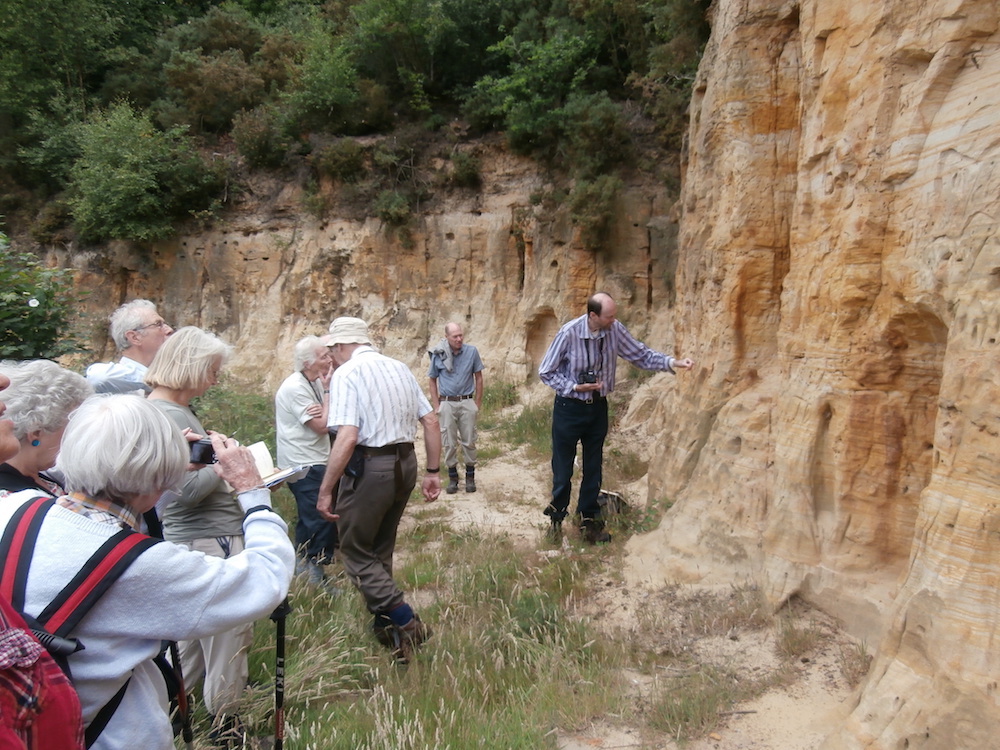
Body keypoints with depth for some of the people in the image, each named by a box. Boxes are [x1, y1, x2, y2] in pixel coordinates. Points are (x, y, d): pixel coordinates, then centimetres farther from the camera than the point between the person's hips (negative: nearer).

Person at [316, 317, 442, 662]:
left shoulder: (346, 373, -10)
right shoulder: (400, 368, 10)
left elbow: (347, 438, -20)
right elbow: (431, 422, 9)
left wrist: (325, 491, -14)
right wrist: (433, 472, 15)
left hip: (369, 466, -7)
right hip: (405, 463, 7)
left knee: (355, 551, 9)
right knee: (381, 549, 22)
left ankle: (406, 622, 0)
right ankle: (383, 625, 34)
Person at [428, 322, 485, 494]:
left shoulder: (471, 351, -4)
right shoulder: (438, 355, -4)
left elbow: (478, 377, 4)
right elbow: (433, 380, 7)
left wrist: (478, 404, 3)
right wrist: (436, 406, 1)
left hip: (467, 402, 0)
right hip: (447, 403, 0)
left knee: (469, 441, 6)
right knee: (449, 443, 6)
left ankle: (470, 477, 20)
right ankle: (452, 478, 19)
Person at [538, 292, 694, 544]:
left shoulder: (615, 330, -10)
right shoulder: (569, 333, -21)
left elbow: (641, 355, 0)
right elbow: (546, 372, -12)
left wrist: (673, 363, -13)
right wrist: (575, 387, -21)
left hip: (598, 407, 4)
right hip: (569, 408, -4)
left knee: (593, 468, 14)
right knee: (563, 469, 7)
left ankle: (589, 519, 30)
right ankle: (556, 518, 28)